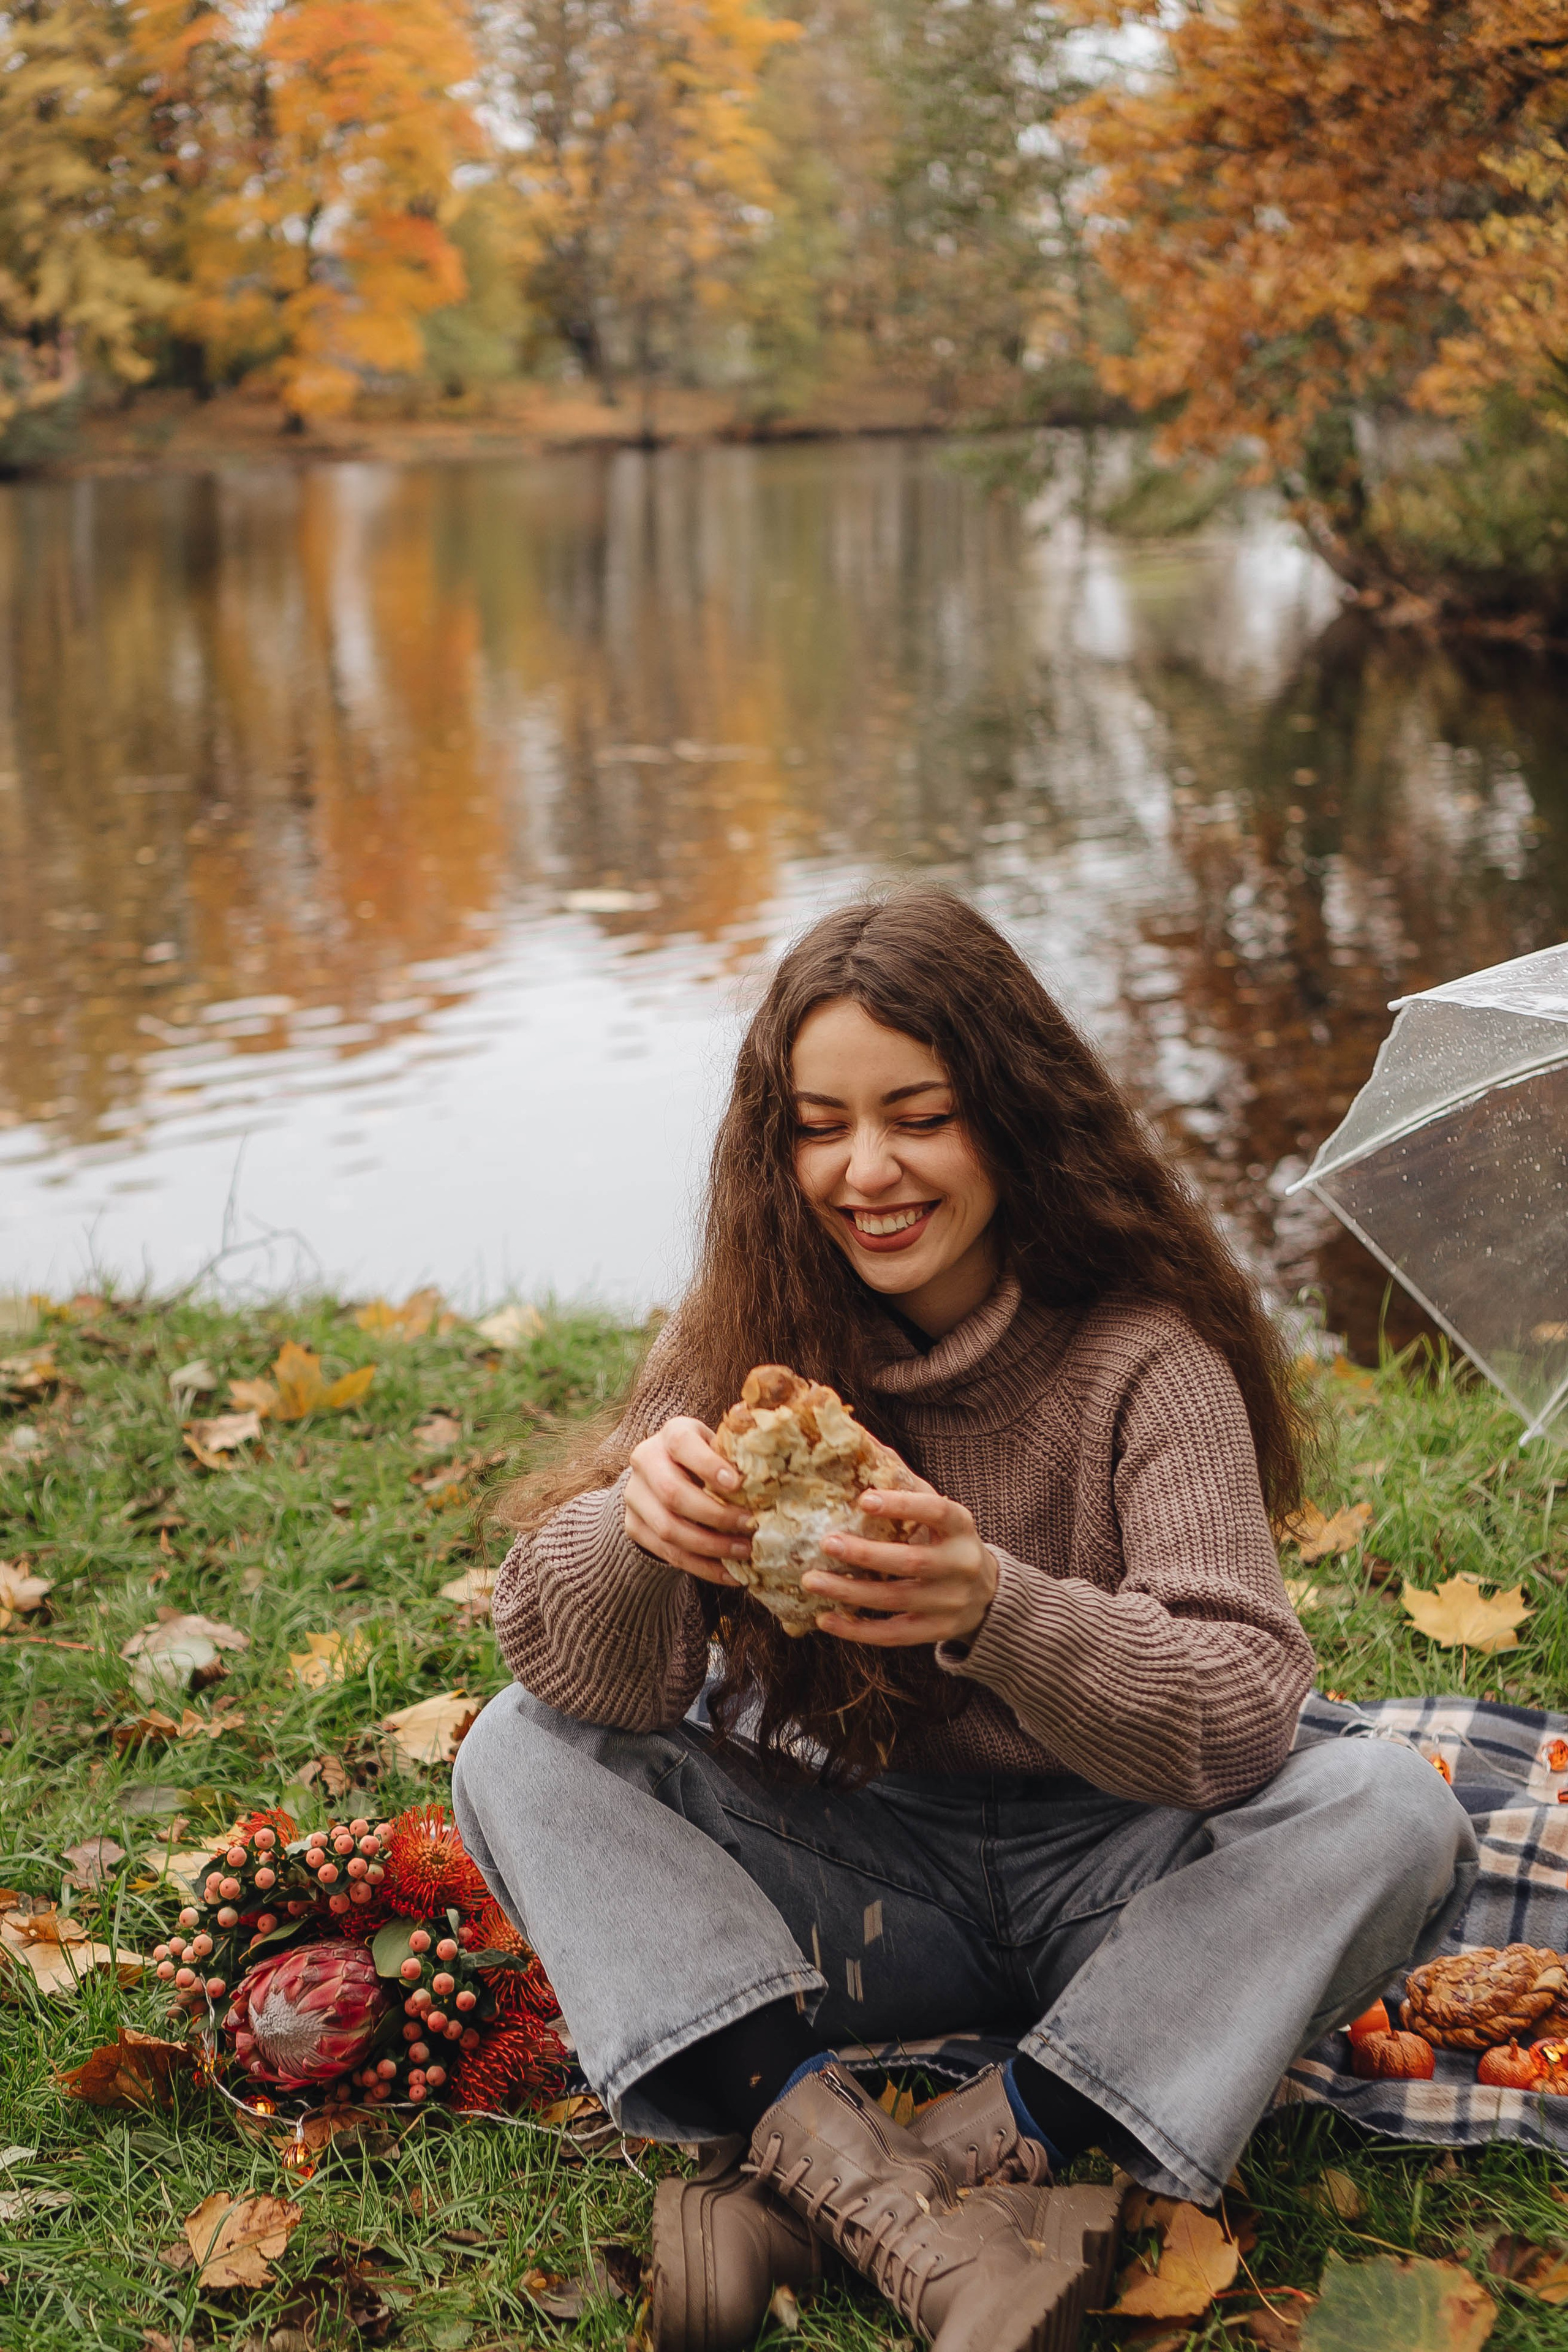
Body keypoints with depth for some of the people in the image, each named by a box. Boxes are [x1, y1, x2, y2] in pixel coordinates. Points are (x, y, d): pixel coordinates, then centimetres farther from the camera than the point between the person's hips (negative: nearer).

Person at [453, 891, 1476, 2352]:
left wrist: (996, 1611, -44)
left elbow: (1242, 1720, -25)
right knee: (518, 1756, -18)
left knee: (1389, 1815, -28)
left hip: (1108, 1874, -2)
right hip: (857, 1875, 2)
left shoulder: (1141, 1350, -14)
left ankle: (819, 2189, -30)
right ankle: (919, 2227, -34)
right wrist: (640, 1527, -39)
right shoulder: (749, 1333, -6)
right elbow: (563, 1666, -15)